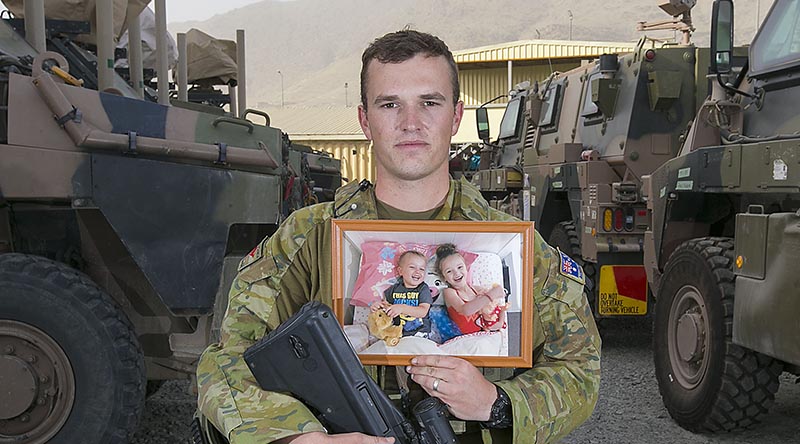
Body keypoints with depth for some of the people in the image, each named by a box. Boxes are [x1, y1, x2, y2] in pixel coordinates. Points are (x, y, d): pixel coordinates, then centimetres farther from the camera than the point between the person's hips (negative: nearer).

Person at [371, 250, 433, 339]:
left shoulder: (423, 289, -1)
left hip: (419, 332, -3)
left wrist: (402, 308, -26)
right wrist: (376, 306, -6)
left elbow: (423, 312, -13)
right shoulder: (395, 289, 10)